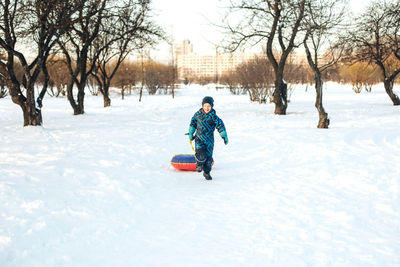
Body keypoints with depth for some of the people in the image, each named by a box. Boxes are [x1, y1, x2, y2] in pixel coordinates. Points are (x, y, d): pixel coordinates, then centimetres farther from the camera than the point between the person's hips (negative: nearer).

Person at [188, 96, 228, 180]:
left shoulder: (214, 117, -9)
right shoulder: (198, 114, -1)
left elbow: (220, 126, -3)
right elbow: (193, 123, 16)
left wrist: (224, 137, -5)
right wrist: (191, 133, 19)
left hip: (209, 139, 0)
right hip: (199, 138, 0)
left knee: (208, 156, 5)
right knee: (201, 155, -18)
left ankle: (206, 172, 25)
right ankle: (199, 164, 14)